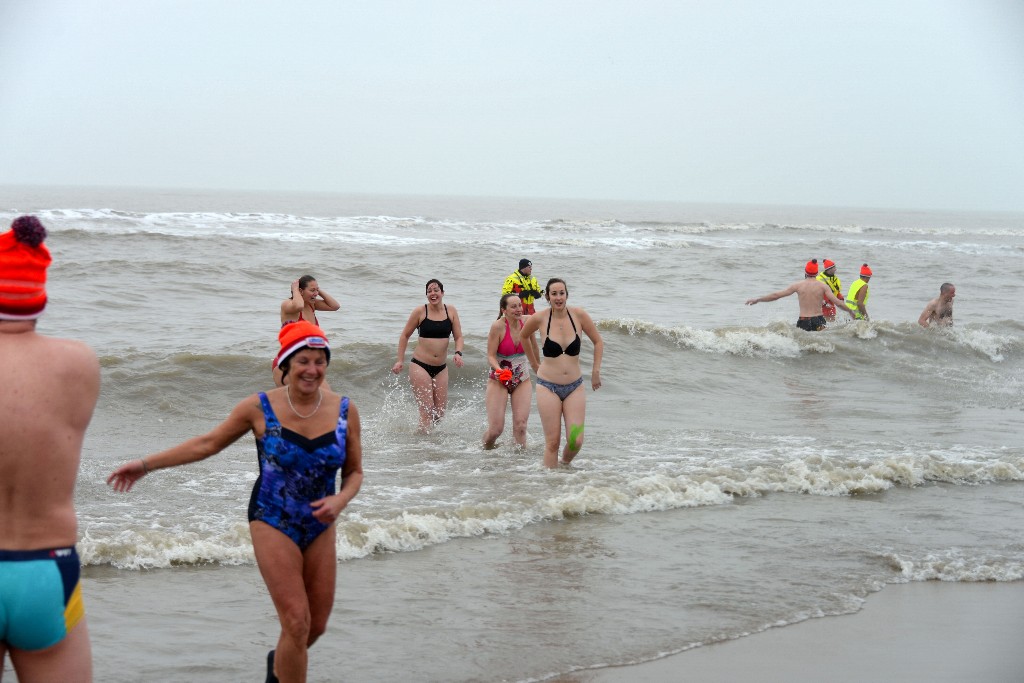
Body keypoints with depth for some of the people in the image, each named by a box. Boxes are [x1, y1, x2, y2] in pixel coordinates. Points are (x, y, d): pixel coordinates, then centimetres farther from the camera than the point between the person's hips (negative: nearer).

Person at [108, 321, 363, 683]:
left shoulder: (344, 410, -6)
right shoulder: (261, 407, -12)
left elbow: (354, 472, 2)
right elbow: (208, 443, -1)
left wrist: (341, 500, -20)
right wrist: (146, 464, -1)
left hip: (320, 527, 4)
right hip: (273, 522, -4)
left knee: (317, 625, 13)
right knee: (297, 623, -12)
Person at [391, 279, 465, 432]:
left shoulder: (451, 311, 3)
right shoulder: (420, 312, -5)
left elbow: (458, 337, 8)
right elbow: (405, 335, 5)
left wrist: (458, 353, -12)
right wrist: (400, 361, 2)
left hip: (441, 368, 4)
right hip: (420, 366, -4)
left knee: (440, 411, 6)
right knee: (426, 411, -11)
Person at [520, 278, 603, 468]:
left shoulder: (578, 315, -6)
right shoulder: (540, 319, -7)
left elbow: (598, 342, 7)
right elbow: (522, 336, 15)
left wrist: (596, 371, 5)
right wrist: (535, 364, 16)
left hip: (575, 387, 1)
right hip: (548, 387, -1)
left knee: (576, 441, -5)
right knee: (553, 442, -5)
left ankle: (565, 465, 25)